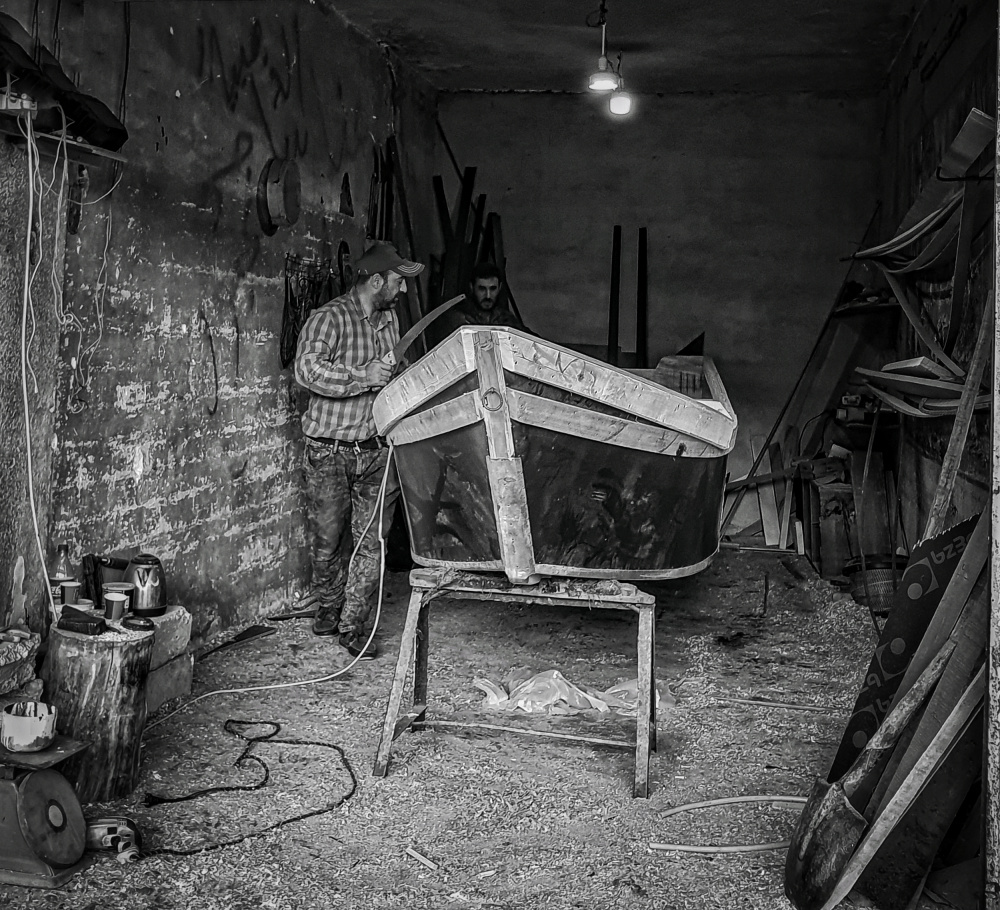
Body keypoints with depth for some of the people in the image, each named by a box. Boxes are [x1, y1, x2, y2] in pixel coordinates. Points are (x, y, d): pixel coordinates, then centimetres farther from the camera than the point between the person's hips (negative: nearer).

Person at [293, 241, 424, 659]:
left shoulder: (389, 318, 13)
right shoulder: (329, 318, -10)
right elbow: (307, 369, -26)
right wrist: (364, 376, -25)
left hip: (377, 450, 5)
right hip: (330, 450, -5)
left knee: (372, 542, 1)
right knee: (328, 539, 8)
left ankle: (352, 625, 12)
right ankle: (327, 608, 32)